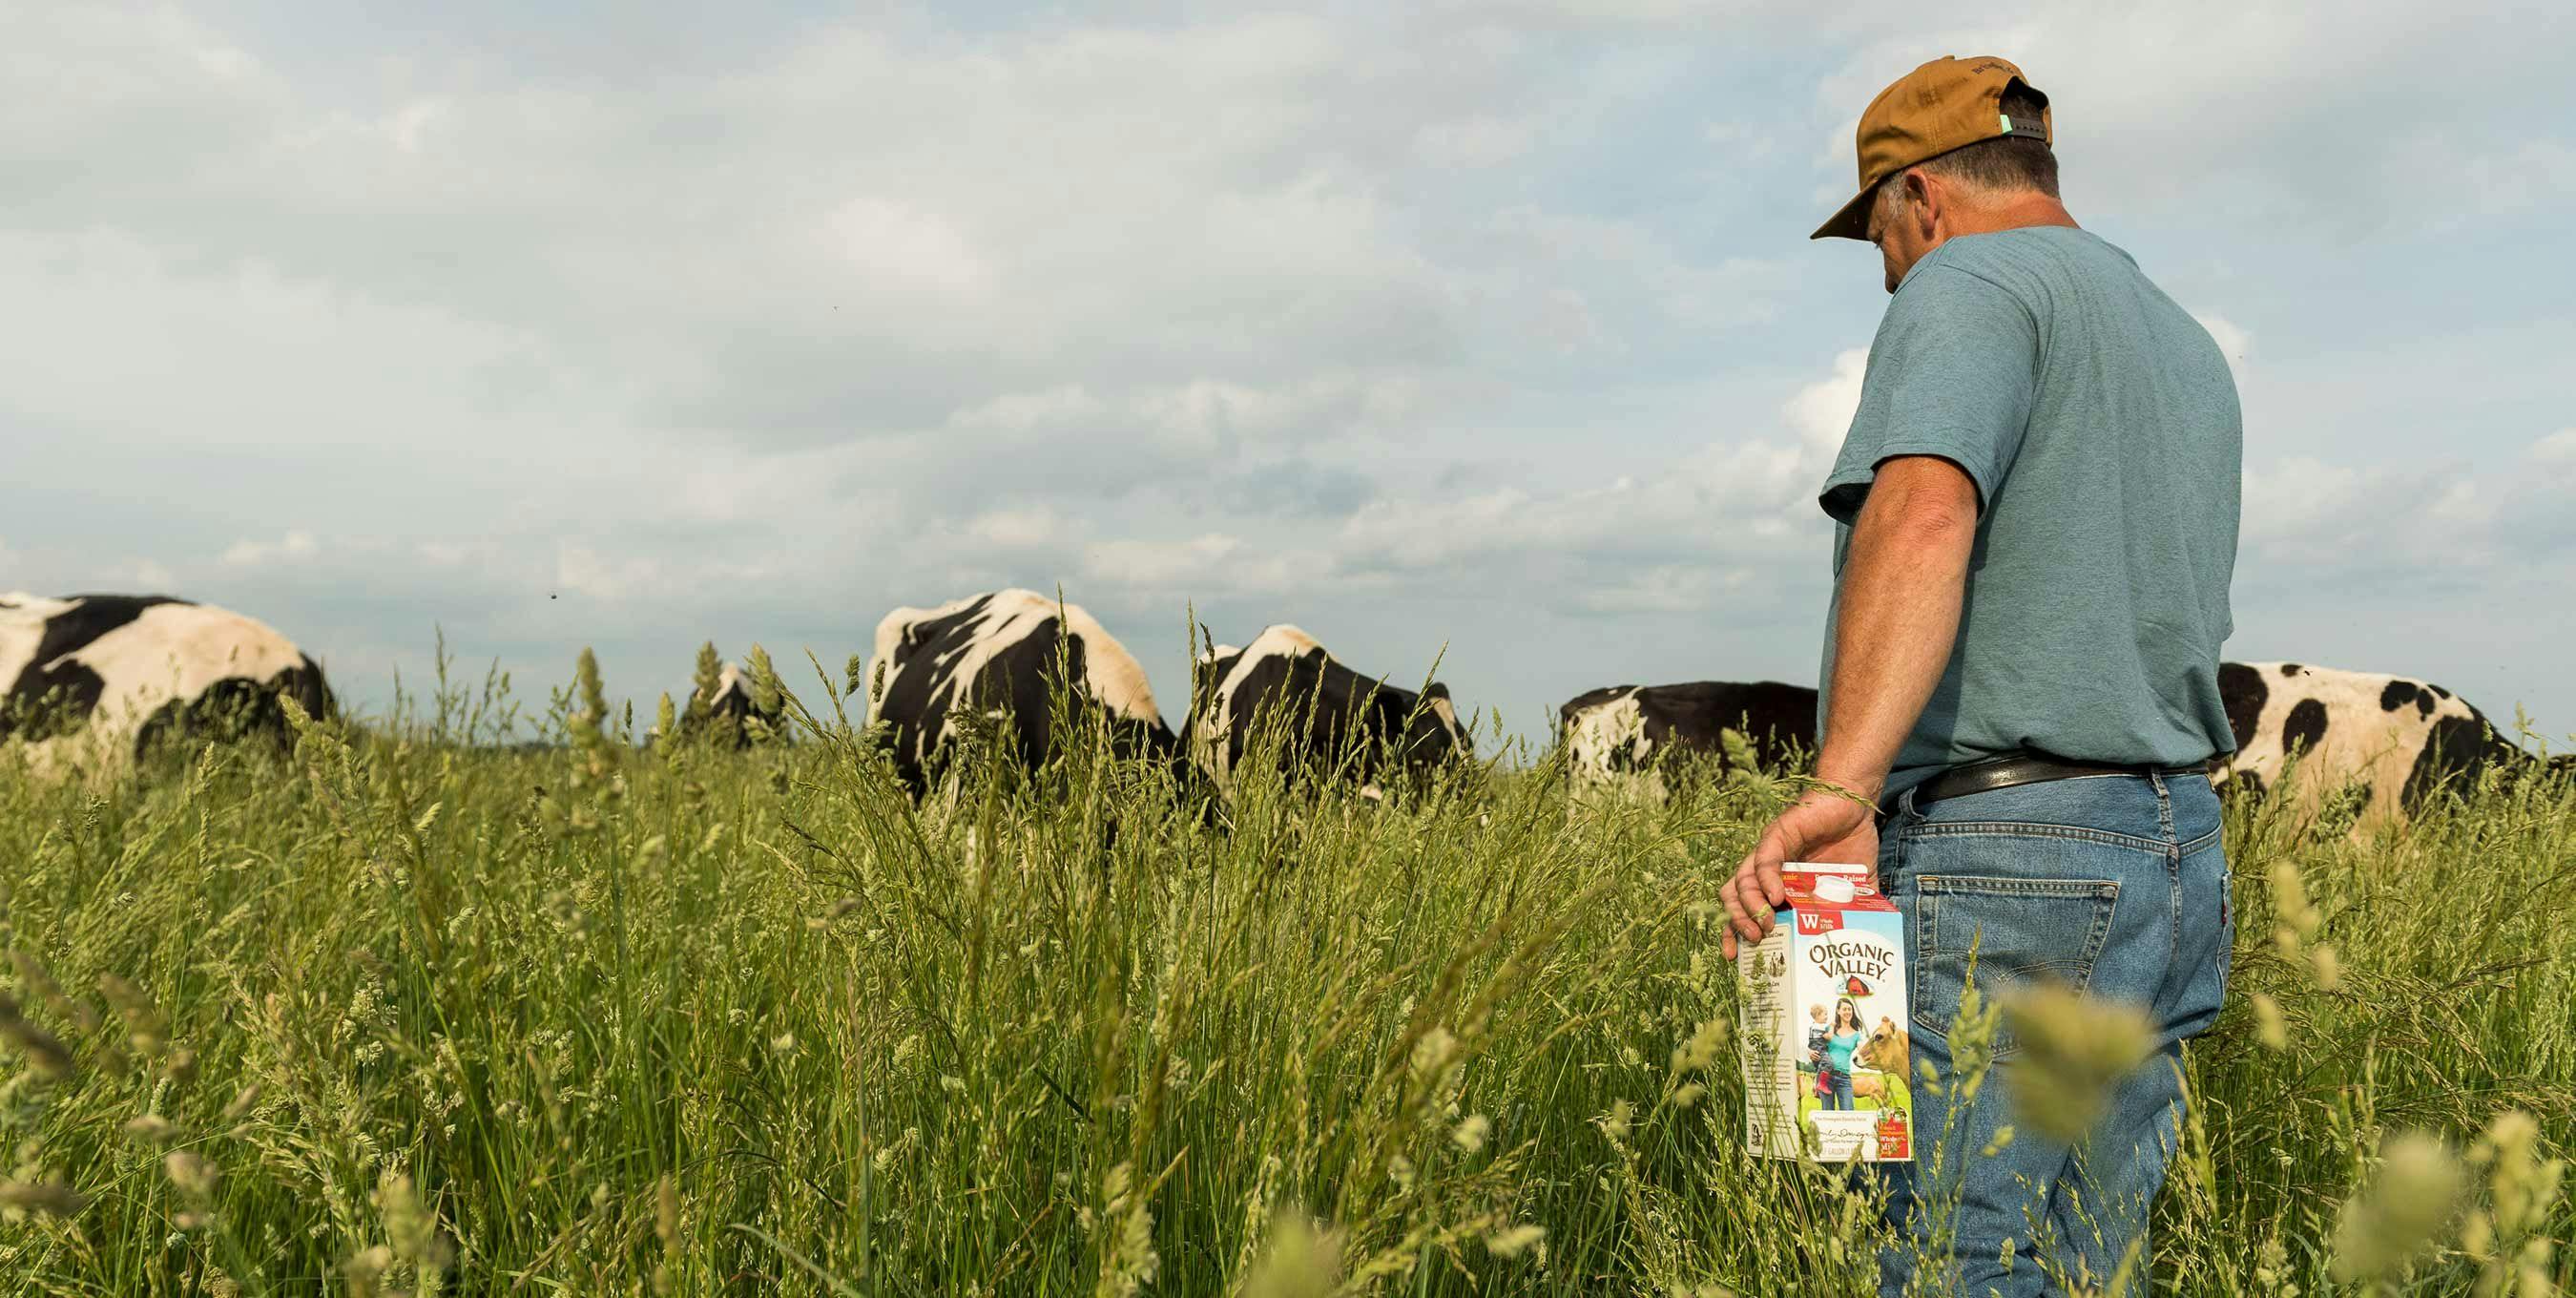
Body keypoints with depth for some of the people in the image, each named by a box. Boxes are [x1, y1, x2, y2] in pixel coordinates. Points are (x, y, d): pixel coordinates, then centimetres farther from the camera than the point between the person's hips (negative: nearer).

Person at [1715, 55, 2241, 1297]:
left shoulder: (1972, 286, -5)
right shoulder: (2188, 346, 24)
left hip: (2005, 860, -9)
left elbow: (1923, 513, -26)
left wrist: (1838, 787, -36)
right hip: (2177, 851, 9)